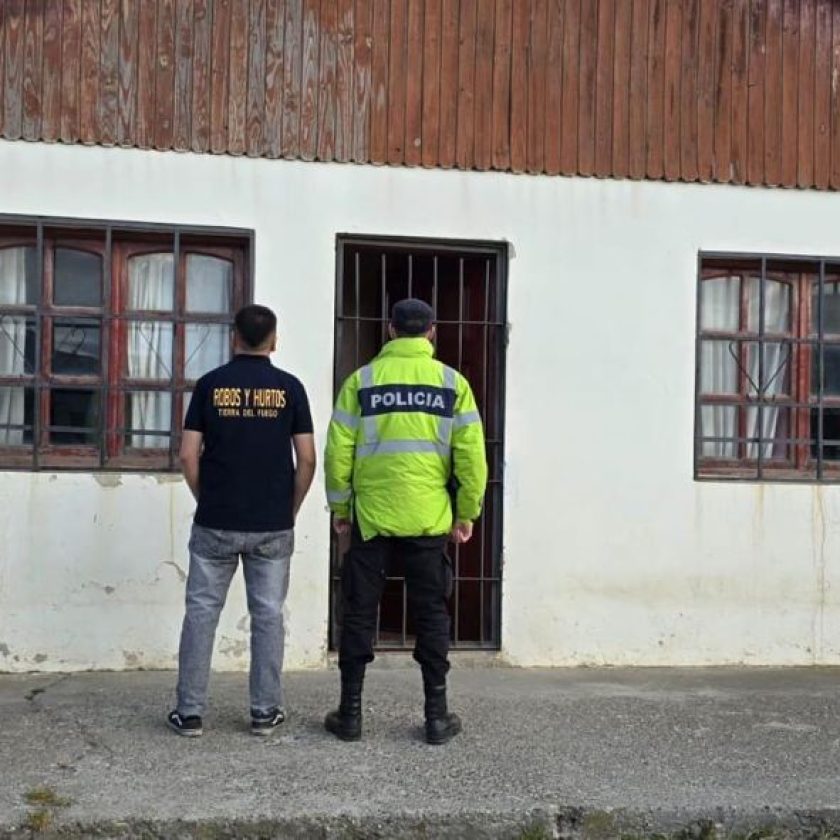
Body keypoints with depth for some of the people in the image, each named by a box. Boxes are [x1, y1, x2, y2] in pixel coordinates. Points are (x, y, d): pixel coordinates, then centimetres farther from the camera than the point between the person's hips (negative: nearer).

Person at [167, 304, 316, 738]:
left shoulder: (210, 384, -1)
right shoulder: (289, 387, -2)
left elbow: (189, 455, -3)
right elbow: (307, 460, -4)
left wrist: (206, 501, 11)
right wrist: (290, 510, 8)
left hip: (215, 523, 0)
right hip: (272, 526, 0)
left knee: (201, 612, 7)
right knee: (268, 615, 8)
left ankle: (189, 712, 10)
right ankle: (265, 711, 13)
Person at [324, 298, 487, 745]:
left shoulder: (362, 380, 1)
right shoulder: (452, 382, 1)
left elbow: (338, 450, -1)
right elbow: (471, 454, -3)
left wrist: (340, 508, 9)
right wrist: (467, 514, 6)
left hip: (371, 516, 0)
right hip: (428, 519, 0)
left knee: (359, 612, 9)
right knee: (431, 613, 10)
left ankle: (350, 713, 14)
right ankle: (437, 716, 14)